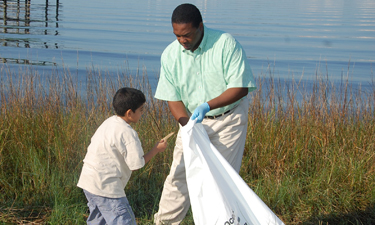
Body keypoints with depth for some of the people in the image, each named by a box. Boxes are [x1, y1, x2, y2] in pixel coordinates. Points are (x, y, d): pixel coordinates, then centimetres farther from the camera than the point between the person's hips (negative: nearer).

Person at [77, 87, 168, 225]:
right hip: (105, 186, -10)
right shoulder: (127, 133, -17)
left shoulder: (109, 122, 10)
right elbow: (136, 164, -16)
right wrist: (156, 149, -4)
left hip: (89, 181, 10)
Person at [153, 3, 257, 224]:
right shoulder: (170, 54, -9)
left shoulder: (226, 43, -21)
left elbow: (241, 87, -21)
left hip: (228, 118, -3)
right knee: (179, 173, 2)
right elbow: (173, 98, -5)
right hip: (192, 119, 3)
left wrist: (208, 105, -32)